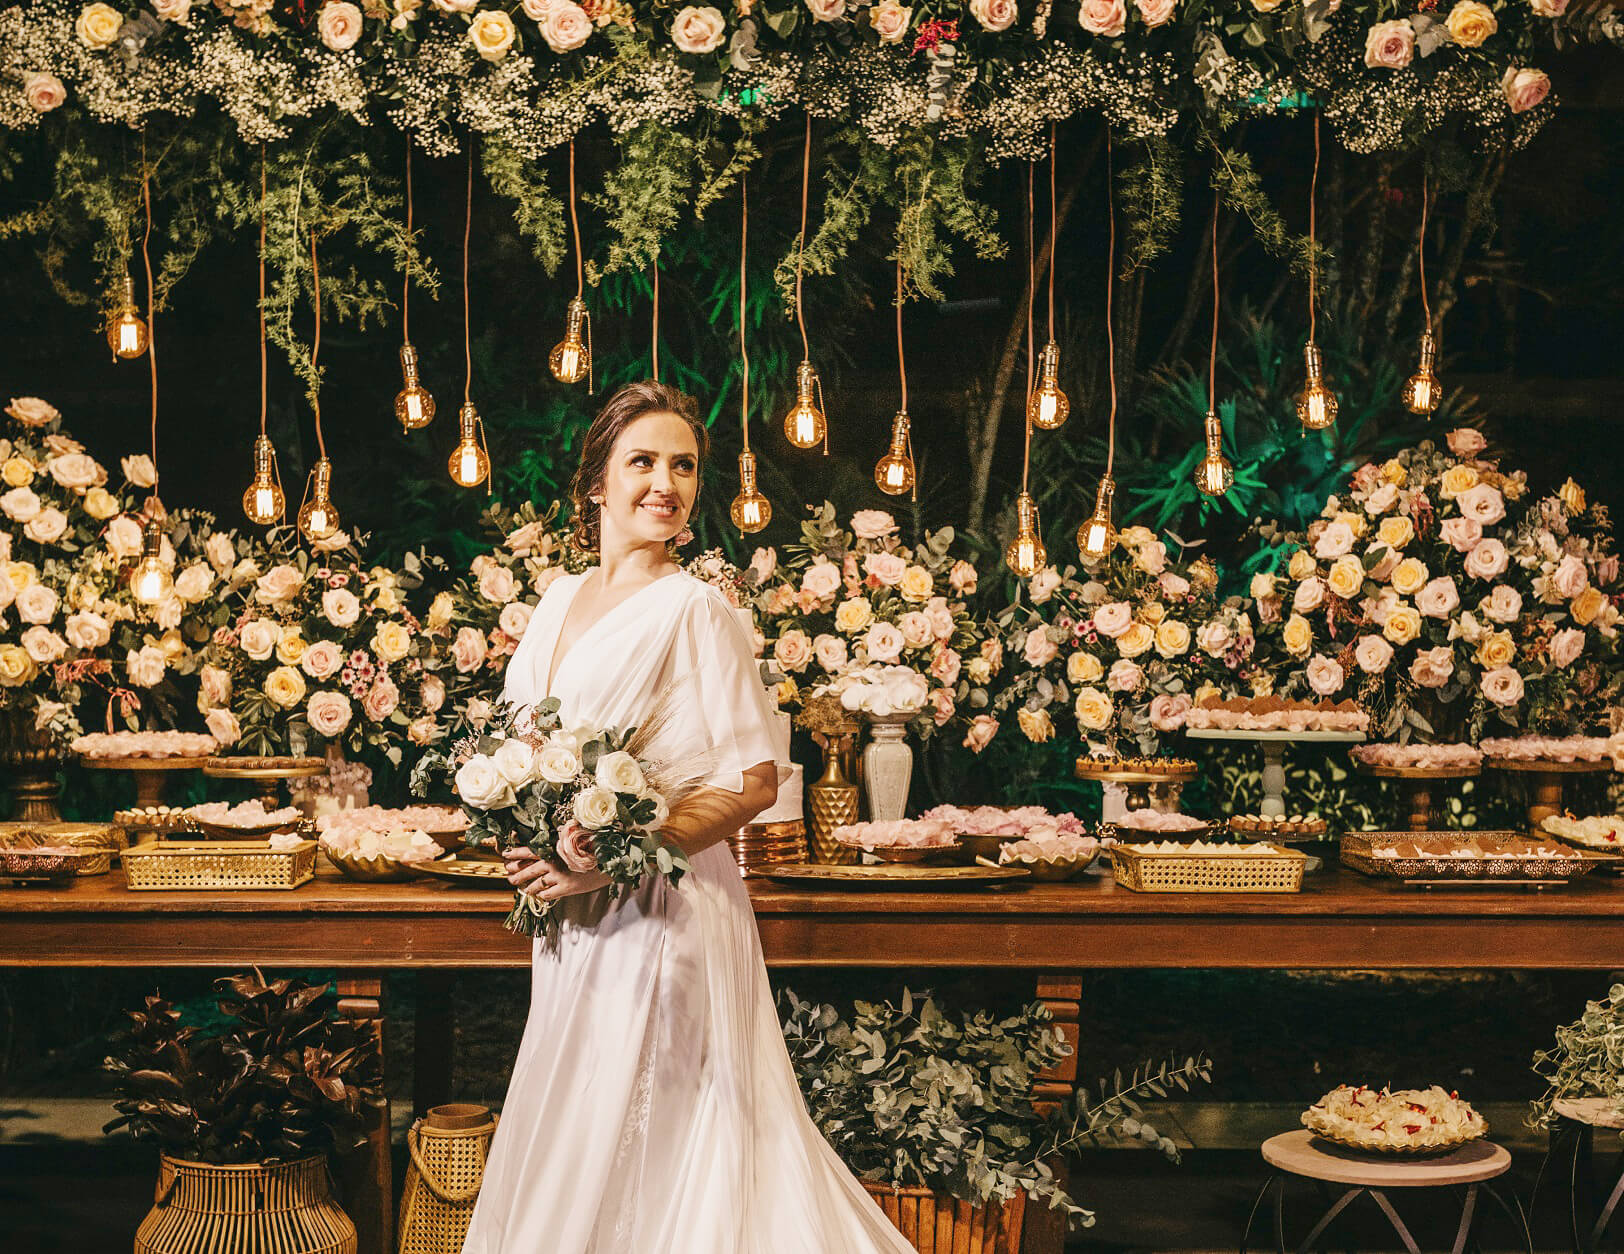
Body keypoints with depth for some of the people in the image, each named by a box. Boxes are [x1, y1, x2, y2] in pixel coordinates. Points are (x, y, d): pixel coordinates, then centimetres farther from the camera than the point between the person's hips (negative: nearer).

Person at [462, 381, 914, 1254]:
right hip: (571, 919, 7)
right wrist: (525, 840, 0)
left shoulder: (694, 609, -12)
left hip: (658, 914, -7)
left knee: (636, 1156, 0)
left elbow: (755, 780, -15)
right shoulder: (561, 600, 10)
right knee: (565, 1159, 15)